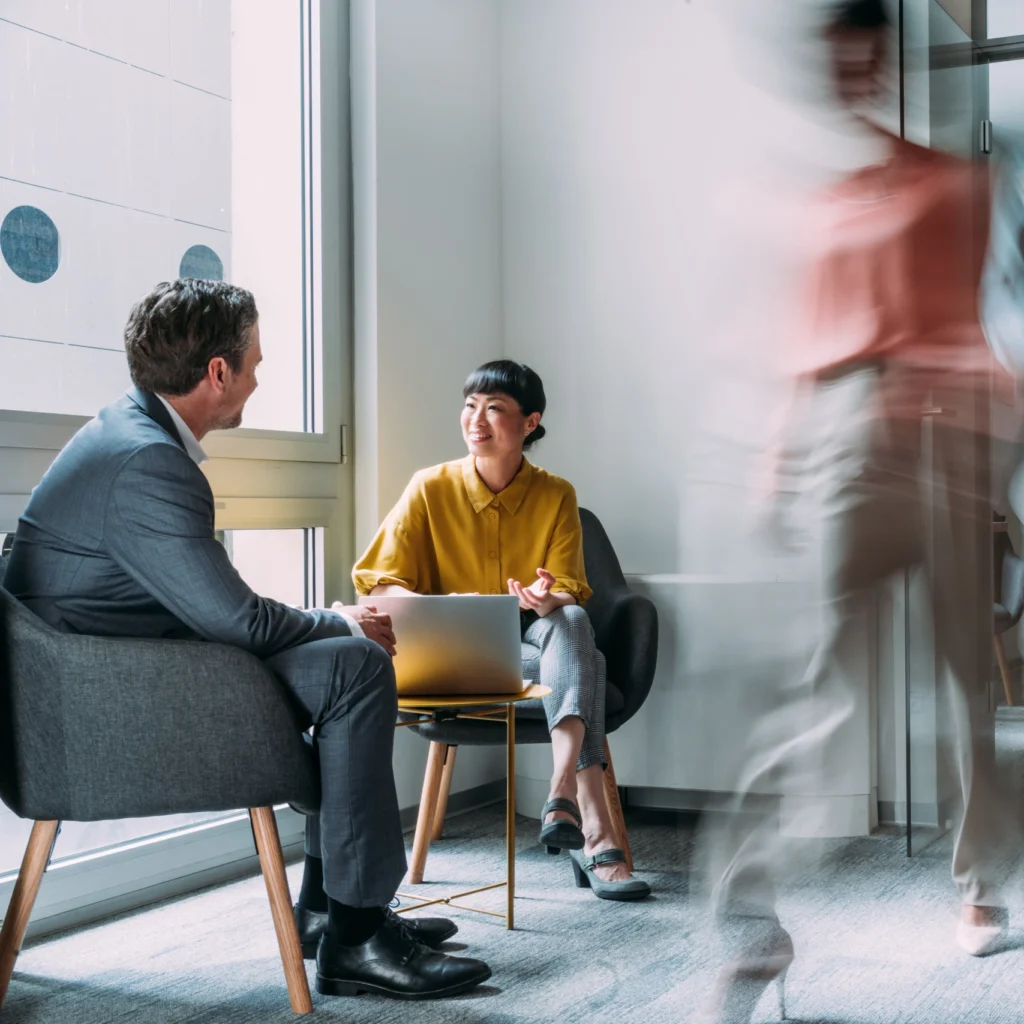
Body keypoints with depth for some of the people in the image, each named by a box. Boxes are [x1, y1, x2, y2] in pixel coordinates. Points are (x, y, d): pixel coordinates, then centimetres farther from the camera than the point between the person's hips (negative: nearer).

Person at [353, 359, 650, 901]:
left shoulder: (555, 495, 2)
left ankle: (564, 795, -50)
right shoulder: (431, 488, -3)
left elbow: (571, 594, -4)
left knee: (570, 623, -34)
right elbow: (378, 583, -5)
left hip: (537, 641, 2)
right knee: (583, 660, -31)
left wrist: (547, 599, -30)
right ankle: (594, 831, -44)